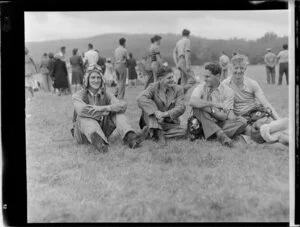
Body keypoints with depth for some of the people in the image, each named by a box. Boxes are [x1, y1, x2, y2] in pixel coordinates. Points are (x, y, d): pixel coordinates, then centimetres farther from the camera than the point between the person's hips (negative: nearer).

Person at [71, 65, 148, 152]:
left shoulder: (106, 95, 6)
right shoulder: (78, 96, -4)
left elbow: (123, 105, -14)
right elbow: (82, 110, -28)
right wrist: (108, 108, -33)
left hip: (102, 131, 3)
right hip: (84, 134, -3)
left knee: (117, 113, -14)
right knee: (83, 117, -32)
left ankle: (130, 137, -42)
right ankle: (98, 141, -64)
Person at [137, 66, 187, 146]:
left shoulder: (178, 89, -2)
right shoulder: (153, 87, -7)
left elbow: (181, 108, -14)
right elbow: (140, 98, -26)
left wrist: (165, 114, -30)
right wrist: (156, 111, -39)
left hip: (169, 123, 2)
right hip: (153, 122, -2)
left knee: (183, 132, -24)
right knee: (150, 104, -25)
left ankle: (152, 134, -20)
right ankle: (157, 132, -30)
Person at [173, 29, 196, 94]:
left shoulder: (179, 42, 19)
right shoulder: (187, 40, -3)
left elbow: (174, 53, 14)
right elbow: (187, 52, -14)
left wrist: (176, 63, 10)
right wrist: (188, 64, -18)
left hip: (180, 63, 8)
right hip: (184, 62, -8)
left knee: (184, 80, 13)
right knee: (192, 80, -10)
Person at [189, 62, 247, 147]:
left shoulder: (228, 91, -3)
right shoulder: (201, 88, -1)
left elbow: (223, 117, -10)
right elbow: (192, 102, -26)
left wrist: (210, 110, -25)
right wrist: (214, 104, -26)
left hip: (220, 124, 0)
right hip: (204, 124, 0)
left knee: (242, 121, -21)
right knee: (197, 108, -29)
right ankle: (220, 134, -36)